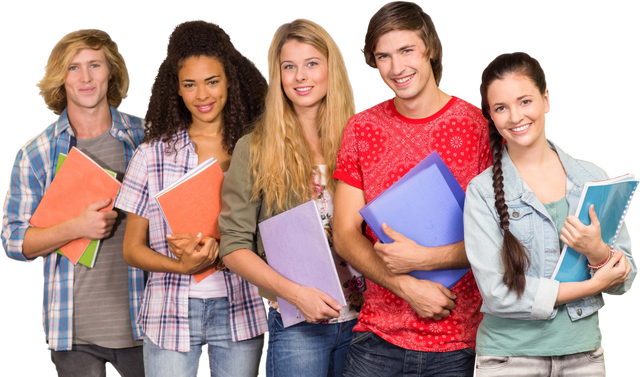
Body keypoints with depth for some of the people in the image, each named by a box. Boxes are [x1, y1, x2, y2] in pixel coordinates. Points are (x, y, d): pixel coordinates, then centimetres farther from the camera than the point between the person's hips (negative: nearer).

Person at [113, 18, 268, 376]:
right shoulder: (153, 155, 5)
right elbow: (132, 248, 5)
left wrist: (218, 247, -15)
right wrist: (182, 266, -13)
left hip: (240, 310, 0)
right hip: (171, 314, 0)